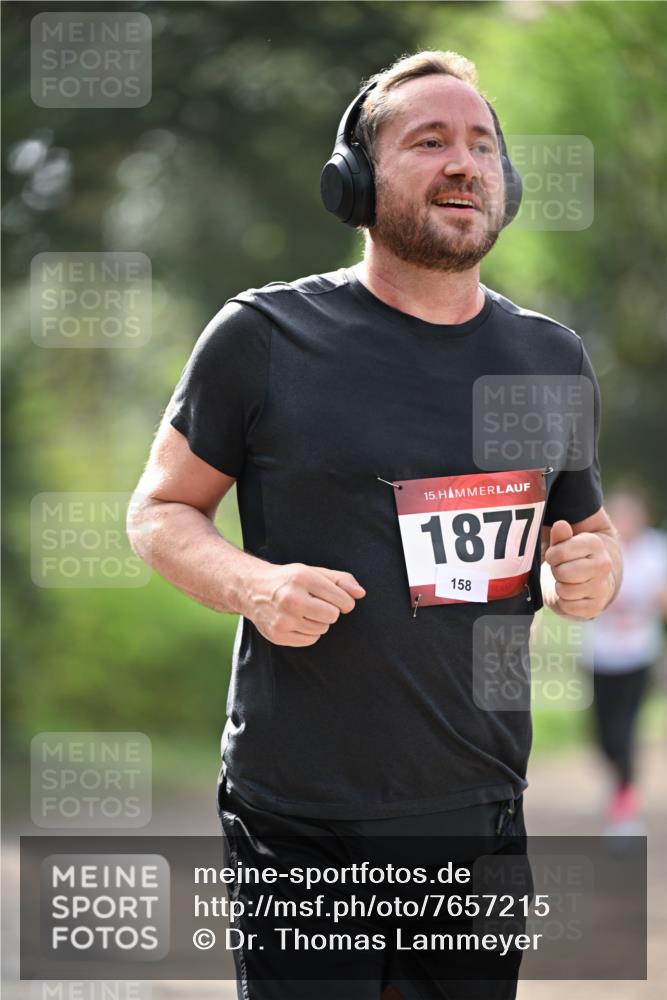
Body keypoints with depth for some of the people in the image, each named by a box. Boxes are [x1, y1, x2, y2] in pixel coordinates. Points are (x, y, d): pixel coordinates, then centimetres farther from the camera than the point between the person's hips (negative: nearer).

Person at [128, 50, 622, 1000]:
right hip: (300, 826, -4)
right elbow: (160, 510, 3)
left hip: (482, 814, 4)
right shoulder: (264, 336, -4)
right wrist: (250, 583, -16)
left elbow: (589, 528, 22)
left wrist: (595, 570, -2)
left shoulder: (552, 359, 9)